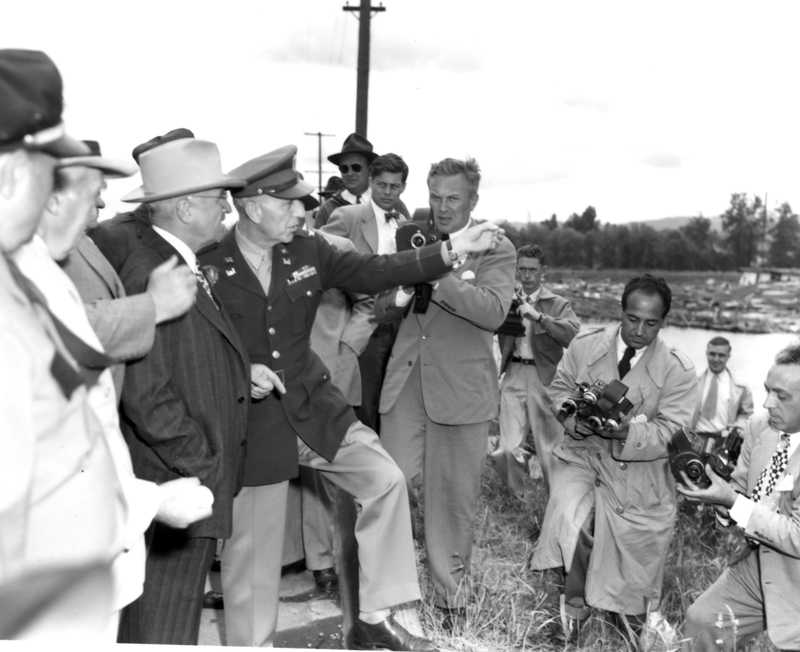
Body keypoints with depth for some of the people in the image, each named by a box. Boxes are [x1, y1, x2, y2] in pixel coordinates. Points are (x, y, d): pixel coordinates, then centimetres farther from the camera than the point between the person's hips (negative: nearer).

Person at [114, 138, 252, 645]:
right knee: (163, 631, 0)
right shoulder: (148, 275, -18)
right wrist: (205, 465, -16)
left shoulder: (187, 268, 13)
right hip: (177, 489, -10)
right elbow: (146, 396, -21)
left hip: (201, 487, 10)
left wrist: (243, 371, 5)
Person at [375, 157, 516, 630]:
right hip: (406, 383, 4)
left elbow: (494, 311, -19)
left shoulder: (496, 250, -2)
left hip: (461, 389, -3)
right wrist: (402, 292, -10)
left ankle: (451, 592, 26)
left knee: (455, 496, 7)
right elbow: (381, 311, 13)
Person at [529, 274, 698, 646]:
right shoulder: (585, 345, -4)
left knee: (634, 546, 0)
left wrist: (627, 431, -30)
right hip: (581, 453, 1)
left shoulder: (678, 370, -9)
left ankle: (631, 613, 35)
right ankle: (574, 604, 3)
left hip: (637, 466, 0)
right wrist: (576, 419, -14)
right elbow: (559, 389, 7)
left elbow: (668, 432, -12)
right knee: (570, 520, -24)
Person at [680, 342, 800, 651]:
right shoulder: (758, 427, -5)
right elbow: (740, 491, 7)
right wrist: (719, 497, -17)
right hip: (756, 564, 6)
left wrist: (732, 502, -27)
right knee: (701, 621, 2)